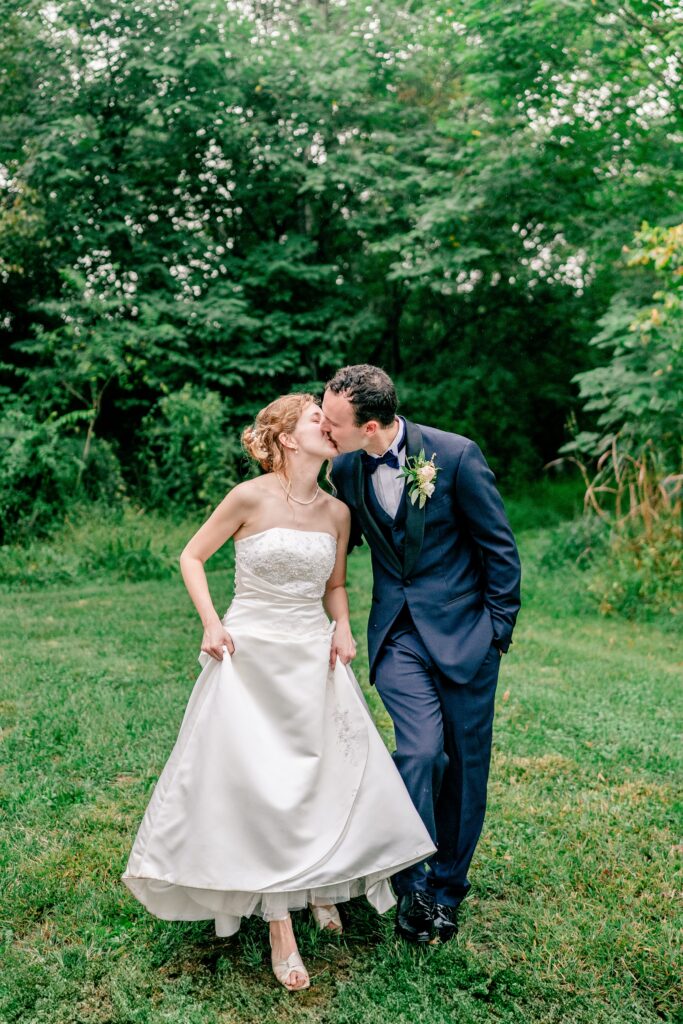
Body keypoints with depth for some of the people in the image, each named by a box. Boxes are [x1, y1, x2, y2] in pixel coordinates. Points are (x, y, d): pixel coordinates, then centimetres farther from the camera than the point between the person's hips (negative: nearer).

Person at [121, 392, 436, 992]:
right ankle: (281, 930, 9)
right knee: (256, 784, -3)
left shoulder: (337, 511, 2)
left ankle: (321, 885, 34)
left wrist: (343, 628, -2)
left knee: (330, 777, 7)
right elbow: (192, 557, -1)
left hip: (314, 658, 4)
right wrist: (212, 624, -10)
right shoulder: (251, 498, -11)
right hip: (250, 656, -4)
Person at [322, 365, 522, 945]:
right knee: (420, 750, -15)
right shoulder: (346, 468, -1)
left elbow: (499, 546, -5)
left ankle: (447, 886, 29)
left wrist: (498, 629, -4)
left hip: (463, 630, -2)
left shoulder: (456, 454, -14)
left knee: (465, 764, 8)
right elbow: (340, 543, 15)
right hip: (398, 634, 2)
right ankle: (413, 886, 6)